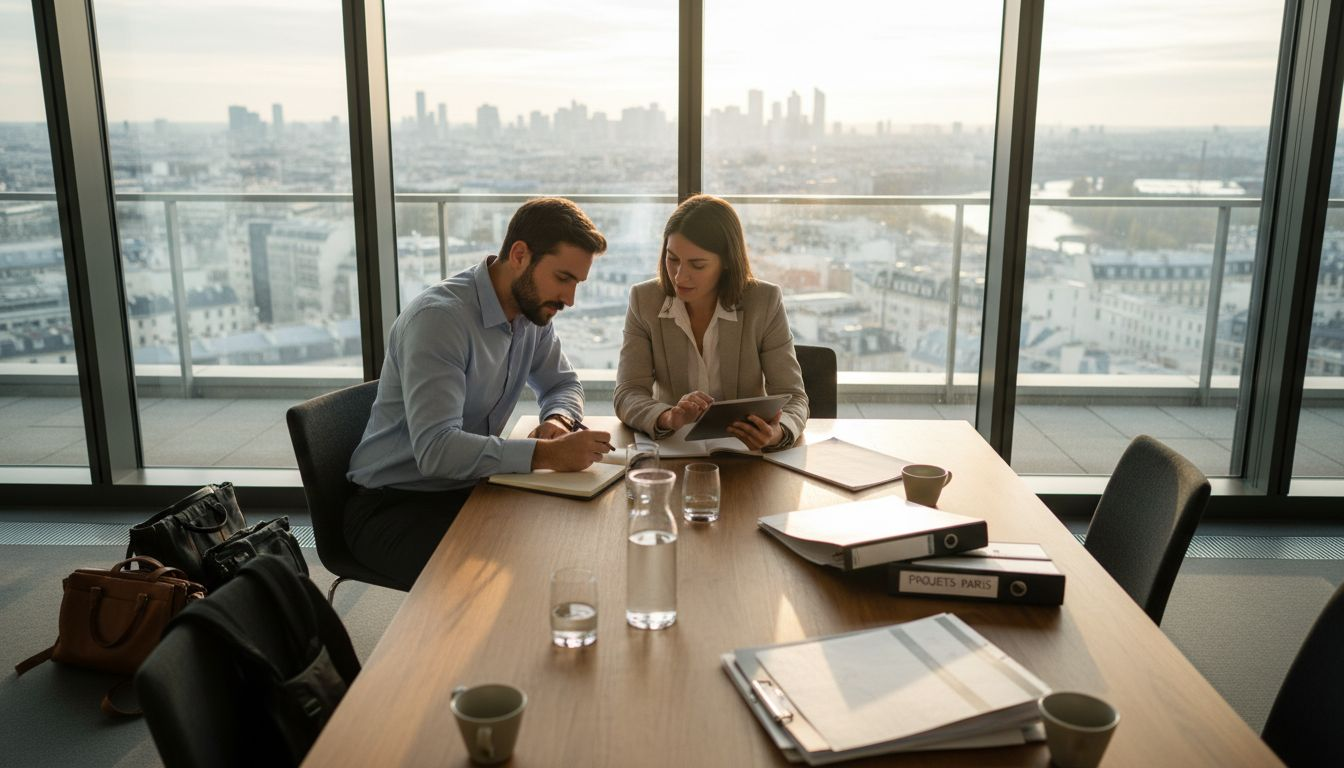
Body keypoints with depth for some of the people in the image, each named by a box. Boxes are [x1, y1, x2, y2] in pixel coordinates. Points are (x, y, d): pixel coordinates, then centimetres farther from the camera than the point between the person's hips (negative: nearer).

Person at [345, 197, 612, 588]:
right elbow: (436, 449, -33)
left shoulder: (532, 310, 1)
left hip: (473, 489, 8)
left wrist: (558, 421, -6)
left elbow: (562, 383, 18)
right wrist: (547, 454, -36)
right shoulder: (438, 317, -24)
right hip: (394, 505, -7)